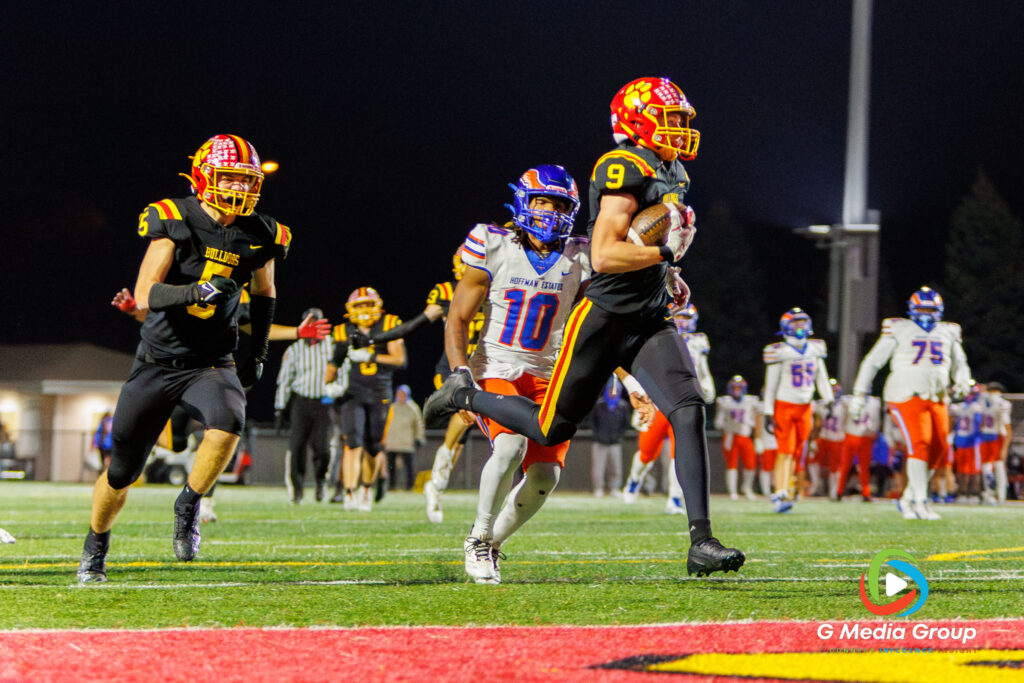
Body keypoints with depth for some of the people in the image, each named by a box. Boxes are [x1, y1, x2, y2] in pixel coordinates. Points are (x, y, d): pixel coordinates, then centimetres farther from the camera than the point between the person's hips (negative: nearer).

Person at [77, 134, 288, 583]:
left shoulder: (258, 237, -1)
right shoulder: (175, 222, -13)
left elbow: (264, 293, 20)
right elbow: (145, 296, -21)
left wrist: (258, 353, 15)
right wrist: (196, 292, -37)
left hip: (211, 364, 2)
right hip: (158, 362, -1)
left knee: (227, 427, -32)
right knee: (122, 470, 7)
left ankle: (188, 506, -6)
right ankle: (96, 545, 35)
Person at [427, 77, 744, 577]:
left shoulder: (671, 172, 14)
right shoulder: (625, 169, -16)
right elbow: (602, 255, -23)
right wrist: (666, 250, -23)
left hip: (649, 320, 7)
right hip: (605, 318, -7)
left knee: (688, 410, -15)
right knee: (553, 430, 4)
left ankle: (700, 542, -19)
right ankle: (466, 394, 32)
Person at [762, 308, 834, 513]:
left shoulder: (814, 349, 7)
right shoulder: (779, 352, -8)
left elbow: (822, 379, 15)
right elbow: (771, 384, -6)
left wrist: (829, 401, 6)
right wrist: (768, 413, -8)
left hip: (805, 409, 5)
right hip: (784, 406, -5)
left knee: (796, 453, 5)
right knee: (785, 451, -12)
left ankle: (782, 494, 13)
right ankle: (781, 494, -13)